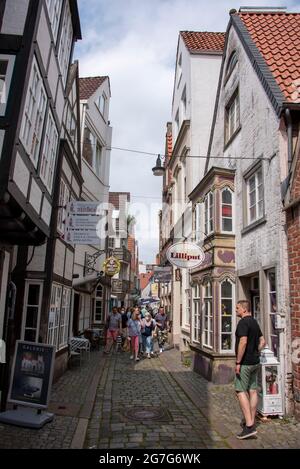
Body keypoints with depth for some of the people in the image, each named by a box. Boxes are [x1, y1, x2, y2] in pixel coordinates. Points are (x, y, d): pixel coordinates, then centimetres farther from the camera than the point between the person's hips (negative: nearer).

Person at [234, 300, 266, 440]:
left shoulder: (243, 322, -17)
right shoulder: (254, 322, 12)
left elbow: (243, 342, -25)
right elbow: (262, 342, 18)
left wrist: (238, 362, -21)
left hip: (245, 363, -9)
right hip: (255, 362, 9)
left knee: (241, 391, -5)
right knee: (252, 391, 13)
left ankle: (249, 426, -9)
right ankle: (251, 421, 22)